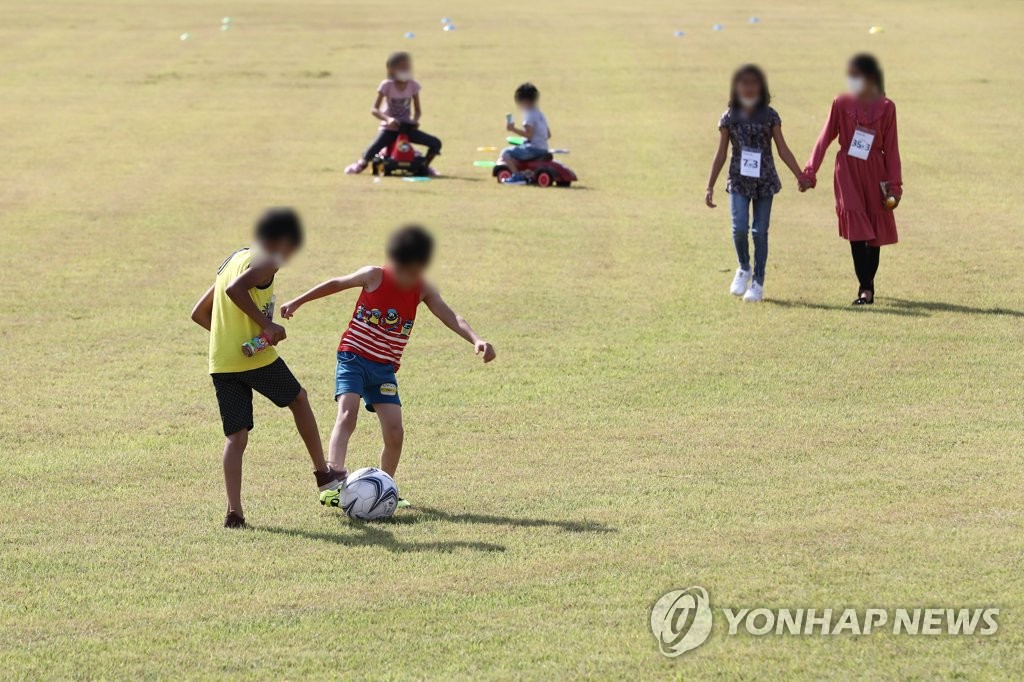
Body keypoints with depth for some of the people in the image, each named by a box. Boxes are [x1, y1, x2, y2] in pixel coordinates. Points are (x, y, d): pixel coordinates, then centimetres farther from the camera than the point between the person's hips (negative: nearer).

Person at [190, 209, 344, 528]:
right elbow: (235, 289, -26)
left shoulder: (235, 259, 20)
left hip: (220, 363, 6)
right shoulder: (265, 262, -5)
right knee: (299, 398, 19)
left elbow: (199, 314, 22)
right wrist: (266, 323, -19)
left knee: (235, 436, 6)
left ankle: (234, 510, -7)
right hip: (255, 356, -6)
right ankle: (324, 474, 28)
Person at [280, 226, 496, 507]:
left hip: (384, 369, 3)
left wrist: (476, 339, -31)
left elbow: (451, 318, -13)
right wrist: (297, 302, 13)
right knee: (347, 415, -25)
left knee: (394, 433, -5)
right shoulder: (374, 277, -9)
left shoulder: (423, 290, -1)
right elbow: (336, 284, 6)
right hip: (353, 358, -3)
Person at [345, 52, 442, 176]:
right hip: (389, 128, -3)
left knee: (436, 143, -14)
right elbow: (374, 109, -13)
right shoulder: (387, 85, -12)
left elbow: (417, 110, 4)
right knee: (370, 153, -24)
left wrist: (415, 120, -18)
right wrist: (388, 119, -30)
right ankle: (362, 163, 15)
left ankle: (425, 166, 16)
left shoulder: (413, 85, -3)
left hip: (407, 128, 3)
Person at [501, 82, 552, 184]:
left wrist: (514, 129, -20)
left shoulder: (529, 115, -12)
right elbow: (548, 135, 21)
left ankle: (517, 176, -15)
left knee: (506, 153, -10)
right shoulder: (540, 114, 17)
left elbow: (529, 134, -22)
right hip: (543, 149, 10)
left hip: (533, 148, -10)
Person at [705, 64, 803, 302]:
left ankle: (758, 283, 12)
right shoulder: (729, 118, 2)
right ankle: (744, 269, 13)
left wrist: (801, 177, -2)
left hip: (765, 180, 0)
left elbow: (783, 150, 4)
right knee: (739, 227, -15)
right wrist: (710, 187, 5)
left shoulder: (770, 116, 1)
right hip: (739, 180, 0)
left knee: (760, 231, 2)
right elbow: (721, 155, 6)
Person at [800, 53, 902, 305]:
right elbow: (825, 139, 2)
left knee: (875, 231, 7)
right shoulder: (842, 104, -1)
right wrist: (810, 173, -4)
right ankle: (865, 289, -10)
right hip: (848, 174, -1)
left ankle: (868, 283, 20)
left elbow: (891, 148, 0)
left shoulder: (886, 108, -2)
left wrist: (894, 186, -1)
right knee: (857, 231, -9)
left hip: (875, 175, 1)